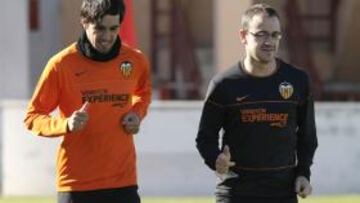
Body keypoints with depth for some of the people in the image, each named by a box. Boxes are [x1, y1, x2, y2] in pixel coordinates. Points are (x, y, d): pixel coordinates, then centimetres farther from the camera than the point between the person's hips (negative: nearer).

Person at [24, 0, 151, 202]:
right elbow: (33, 117, -1)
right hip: (76, 184, -3)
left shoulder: (136, 61, 3)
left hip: (123, 180, 3)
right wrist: (65, 124, -21)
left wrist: (138, 114, 4)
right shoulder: (62, 64, -8)